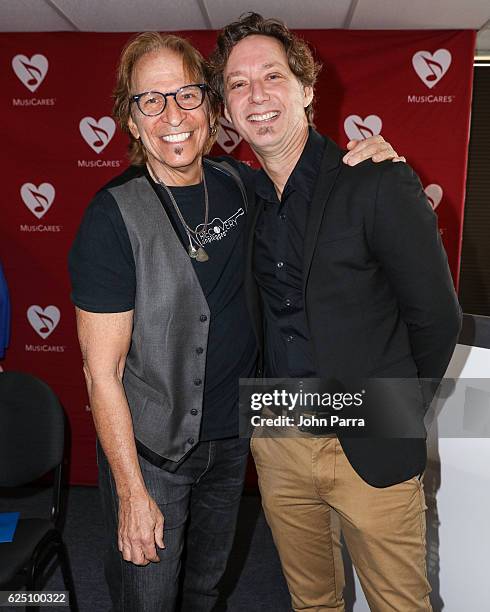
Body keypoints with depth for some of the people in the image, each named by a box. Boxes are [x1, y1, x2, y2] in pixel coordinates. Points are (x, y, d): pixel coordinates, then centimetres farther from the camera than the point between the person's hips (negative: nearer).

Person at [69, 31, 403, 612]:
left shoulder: (238, 186, -4)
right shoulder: (114, 216, -20)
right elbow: (102, 372, -18)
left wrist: (370, 157, -5)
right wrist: (132, 493, -16)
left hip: (232, 435, 5)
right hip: (149, 449, -5)